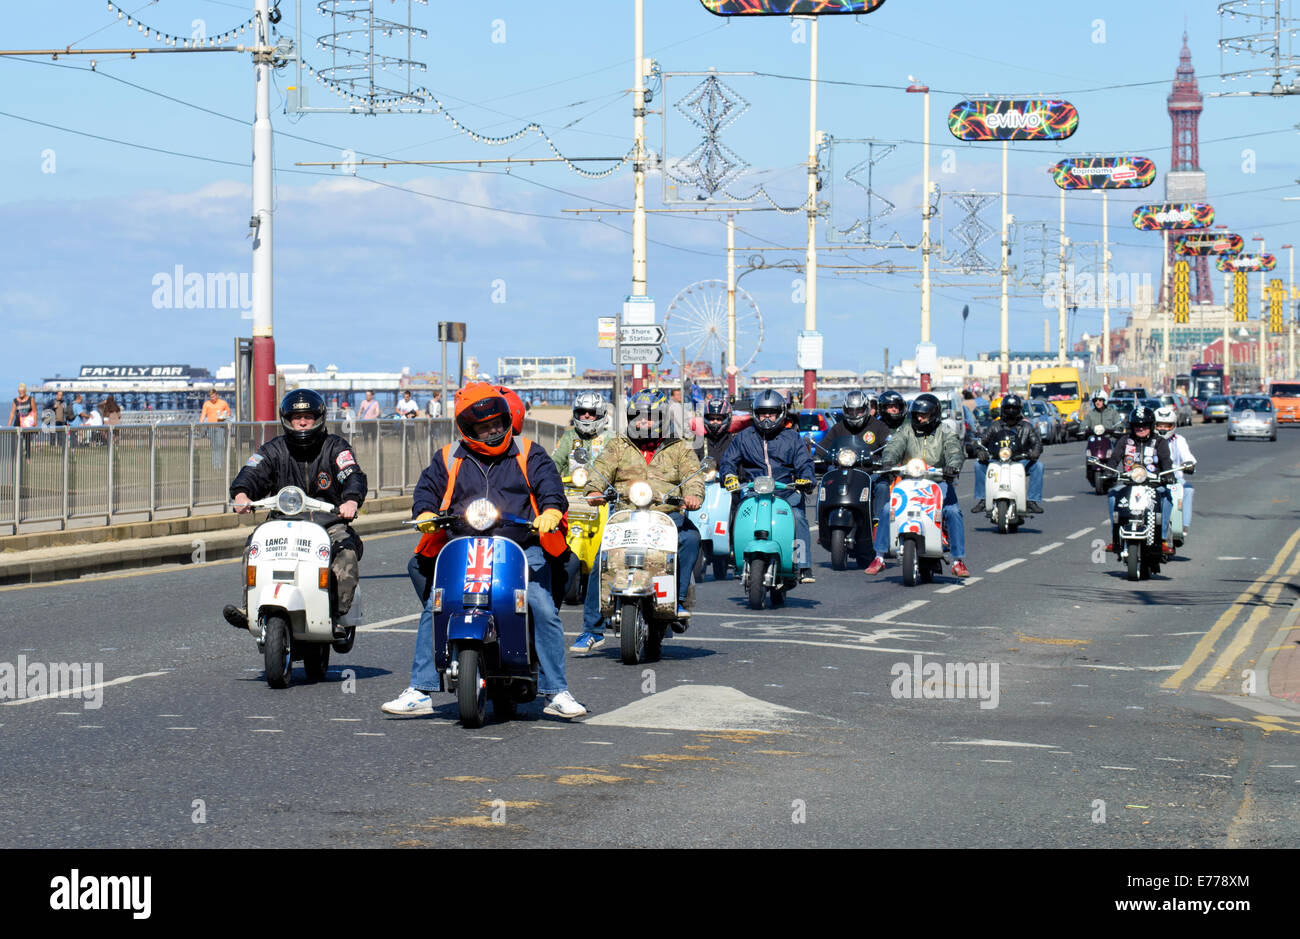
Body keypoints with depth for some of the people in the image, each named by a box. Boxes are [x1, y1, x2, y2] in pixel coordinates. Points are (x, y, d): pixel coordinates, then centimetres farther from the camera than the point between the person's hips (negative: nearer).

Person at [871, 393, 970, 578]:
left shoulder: (945, 434, 3)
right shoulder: (906, 433, 7)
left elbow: (956, 451, -13)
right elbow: (893, 447, -9)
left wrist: (953, 465, -37)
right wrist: (887, 462, -32)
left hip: (939, 482, -1)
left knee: (953, 511, -25)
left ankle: (958, 561, -17)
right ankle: (878, 557, -8)